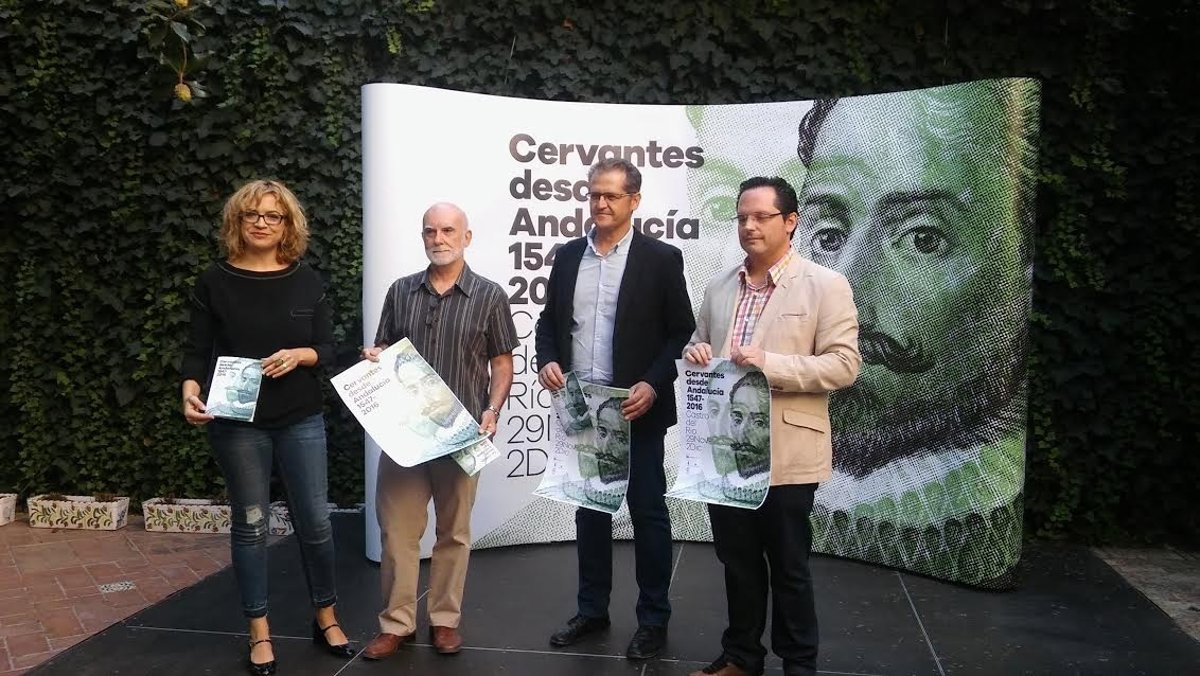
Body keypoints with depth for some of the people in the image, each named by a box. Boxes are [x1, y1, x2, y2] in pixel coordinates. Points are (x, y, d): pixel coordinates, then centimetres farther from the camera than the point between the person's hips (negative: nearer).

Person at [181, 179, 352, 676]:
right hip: (237, 423, -1)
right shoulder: (214, 282, 0)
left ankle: (326, 619, 23)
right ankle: (259, 632, 21)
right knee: (250, 523, 7)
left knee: (314, 520, 4)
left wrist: (298, 355, -18)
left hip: (301, 420, 1)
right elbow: (198, 349, 0)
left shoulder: (307, 281, 3)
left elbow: (327, 348, 3)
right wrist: (191, 391, -19)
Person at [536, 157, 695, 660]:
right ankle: (591, 610, 28)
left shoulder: (662, 258, -4)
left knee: (648, 513, 5)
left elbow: (682, 332, -5)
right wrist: (547, 361, -6)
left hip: (635, 408, -4)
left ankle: (653, 619, 19)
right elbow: (549, 321, 14)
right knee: (589, 510, 14)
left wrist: (653, 385, -18)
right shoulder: (568, 256, 8)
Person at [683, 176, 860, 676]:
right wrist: (695, 354, -5)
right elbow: (699, 346, 19)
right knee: (737, 561, 17)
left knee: (788, 569, 9)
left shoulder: (826, 286, -5)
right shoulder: (719, 288, 12)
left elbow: (843, 365, -12)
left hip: (786, 454, -5)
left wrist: (770, 364, -23)